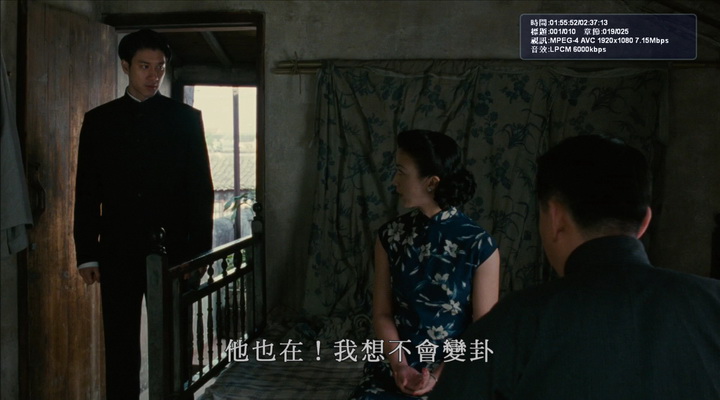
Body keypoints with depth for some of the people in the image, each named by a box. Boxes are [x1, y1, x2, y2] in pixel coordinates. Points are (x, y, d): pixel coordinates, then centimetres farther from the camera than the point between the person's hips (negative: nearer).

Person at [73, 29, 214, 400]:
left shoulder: (186, 118, 3)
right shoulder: (99, 120, 7)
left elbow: (201, 188, 1)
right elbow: (86, 192, 6)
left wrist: (199, 250, -6)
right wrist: (87, 254, 0)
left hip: (172, 248, -1)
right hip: (118, 251, 1)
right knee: (120, 346, 6)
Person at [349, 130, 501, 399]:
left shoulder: (479, 246, -9)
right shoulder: (390, 235, 1)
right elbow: (382, 314, 2)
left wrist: (441, 374, -15)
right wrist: (400, 367, -12)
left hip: (455, 374, -2)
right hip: (395, 368, 3)